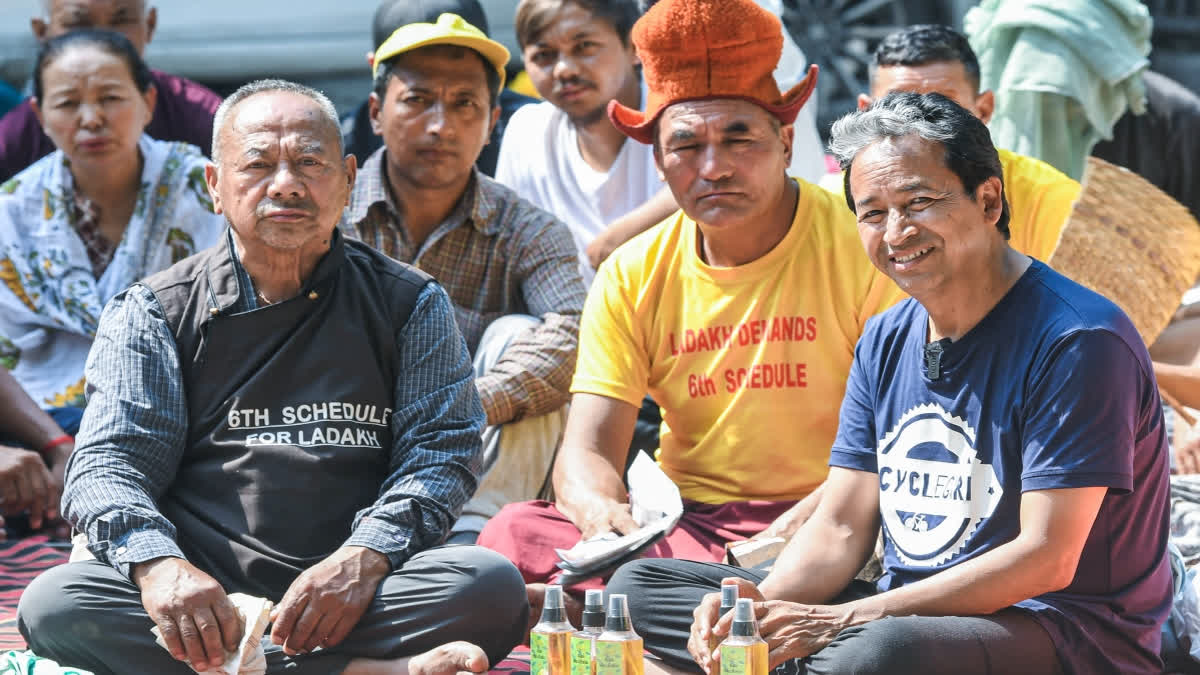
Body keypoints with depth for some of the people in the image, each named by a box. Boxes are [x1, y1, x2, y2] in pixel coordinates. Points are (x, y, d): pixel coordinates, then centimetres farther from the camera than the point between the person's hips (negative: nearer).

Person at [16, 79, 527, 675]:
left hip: (357, 599, -1)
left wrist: (365, 557, -19)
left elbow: (442, 449, 2)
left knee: (493, 586, -29)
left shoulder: (410, 304, 13)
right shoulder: (152, 312, 13)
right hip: (204, 600, 1)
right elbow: (108, 463, 2)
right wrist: (156, 563, -22)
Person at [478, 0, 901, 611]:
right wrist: (602, 511, -26)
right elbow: (585, 454, 0)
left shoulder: (862, 243, -6)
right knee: (514, 534, -25)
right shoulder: (631, 278, 6)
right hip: (682, 524, 4)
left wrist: (794, 532, -27)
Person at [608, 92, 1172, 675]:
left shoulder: (1077, 341, -14)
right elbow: (840, 529, 10)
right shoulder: (885, 343, 11)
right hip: (902, 615, 8)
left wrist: (845, 620, -23)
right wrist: (762, 604, -13)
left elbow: (1045, 558, -19)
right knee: (640, 585, 1)